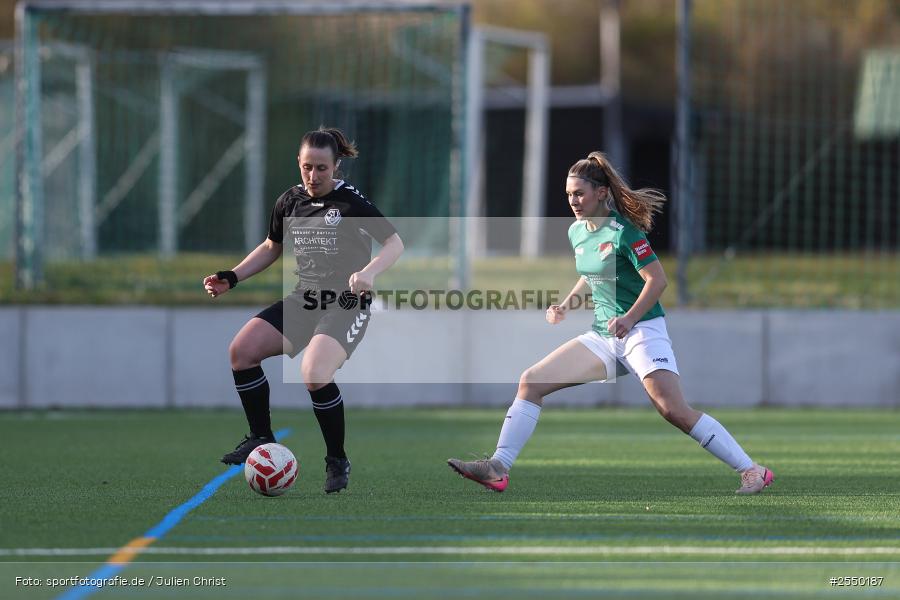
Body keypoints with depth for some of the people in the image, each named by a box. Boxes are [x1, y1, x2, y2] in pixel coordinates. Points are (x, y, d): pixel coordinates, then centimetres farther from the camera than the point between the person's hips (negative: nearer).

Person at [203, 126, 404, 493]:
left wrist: (369, 272, -31)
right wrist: (231, 278, 9)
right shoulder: (290, 202, 6)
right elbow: (270, 248, 22)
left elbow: (395, 243, -12)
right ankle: (261, 439, 4)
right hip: (304, 300, 6)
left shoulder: (350, 202, -11)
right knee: (242, 350, -11)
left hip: (346, 305, -6)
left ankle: (337, 461, -8)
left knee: (315, 375, -29)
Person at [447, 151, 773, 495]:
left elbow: (657, 279, -16)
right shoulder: (576, 232, 9)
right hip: (602, 336, 8)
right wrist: (566, 305, 14)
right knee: (531, 381, -2)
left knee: (674, 410, -22)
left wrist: (628, 319, -27)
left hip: (642, 330, -8)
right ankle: (498, 468, -4)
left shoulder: (623, 231, -14)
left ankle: (751, 471, -15)